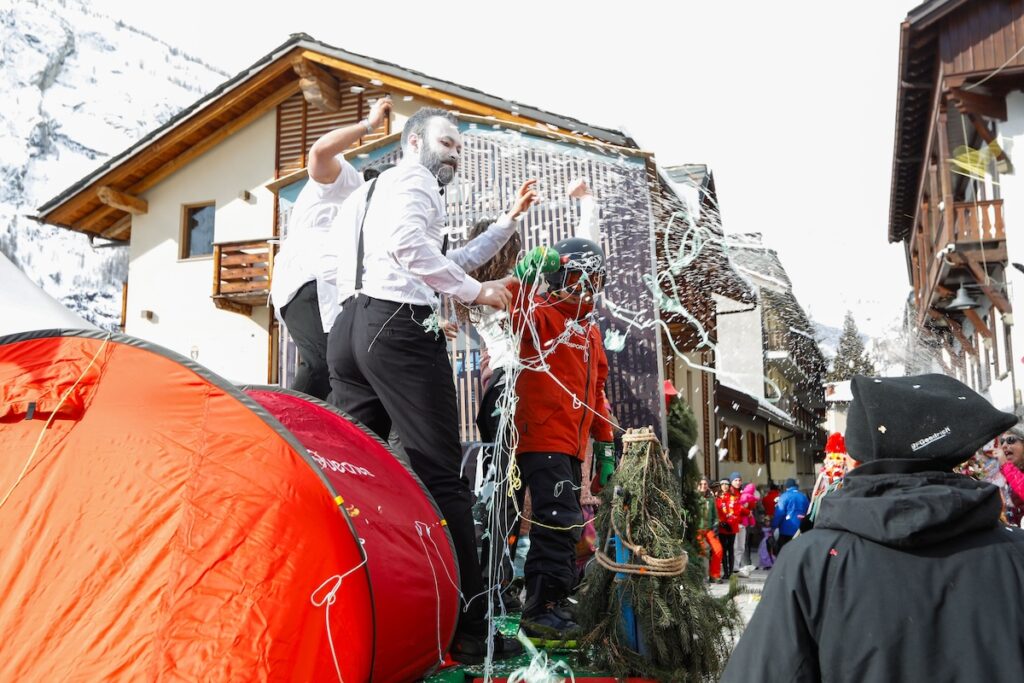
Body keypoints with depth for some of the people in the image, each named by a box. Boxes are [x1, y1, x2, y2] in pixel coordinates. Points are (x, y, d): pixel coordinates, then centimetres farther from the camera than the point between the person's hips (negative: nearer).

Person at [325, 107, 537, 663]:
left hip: (348, 329, 10)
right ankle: (471, 630, -10)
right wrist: (476, 291, -9)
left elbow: (439, 266, 33)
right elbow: (408, 245, -18)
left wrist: (507, 223, 33)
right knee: (441, 476, -11)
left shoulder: (362, 194, 33)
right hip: (399, 328, -9)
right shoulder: (412, 178, 5)